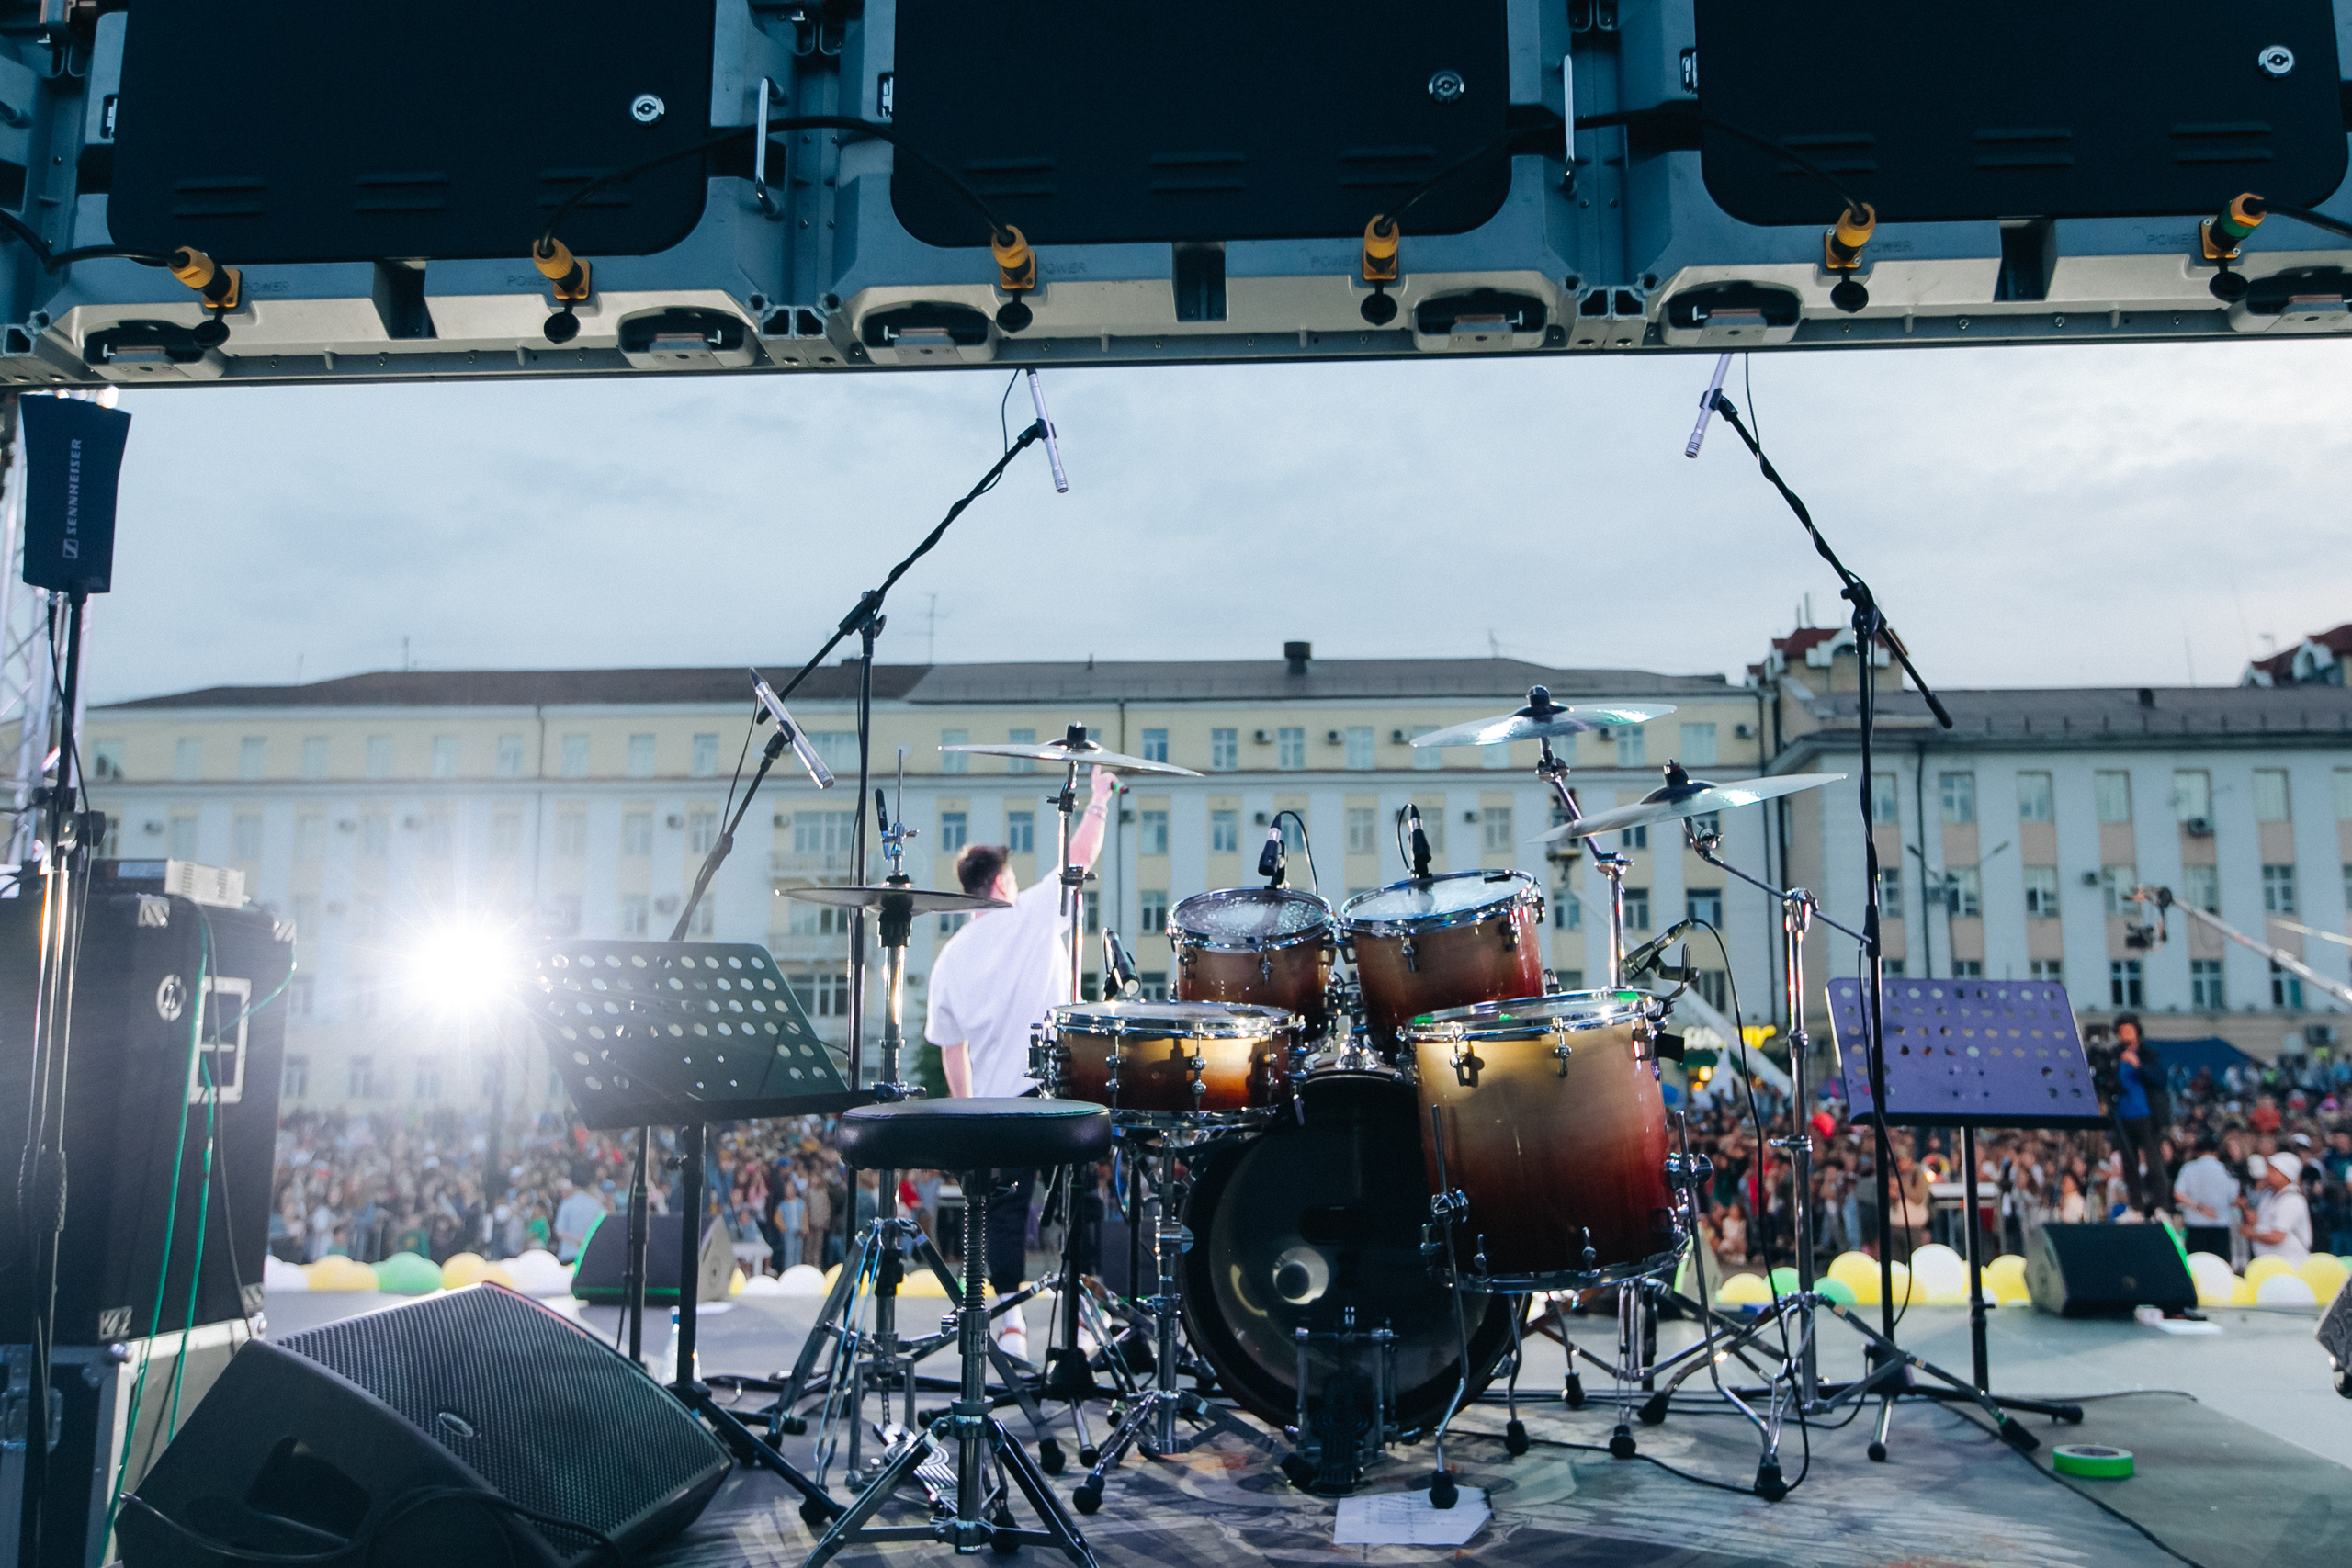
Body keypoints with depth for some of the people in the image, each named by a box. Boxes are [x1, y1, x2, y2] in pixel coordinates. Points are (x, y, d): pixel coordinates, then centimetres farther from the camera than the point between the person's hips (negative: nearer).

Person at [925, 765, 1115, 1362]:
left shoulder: (950, 958, 8)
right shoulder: (1033, 915, -2)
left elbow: (951, 1048, 11)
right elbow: (1080, 856, 3)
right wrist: (1099, 797, 15)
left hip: (995, 1101, 3)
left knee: (1006, 1208, 10)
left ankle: (1011, 1324, 9)